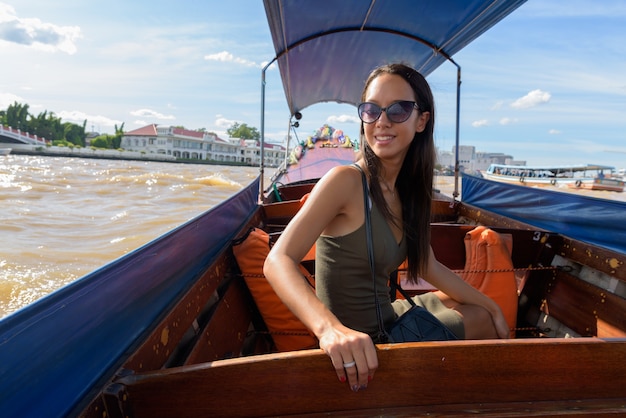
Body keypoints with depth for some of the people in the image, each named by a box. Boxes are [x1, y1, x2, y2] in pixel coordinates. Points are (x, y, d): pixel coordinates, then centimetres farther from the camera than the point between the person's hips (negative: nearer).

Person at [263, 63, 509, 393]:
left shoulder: (407, 191, 2)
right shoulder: (346, 181, -21)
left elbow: (429, 268, 12)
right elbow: (278, 261, -31)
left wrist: (492, 307, 13)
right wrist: (330, 327, -47)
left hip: (385, 315, 7)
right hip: (356, 342, -7)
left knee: (482, 315, 21)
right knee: (477, 323, 7)